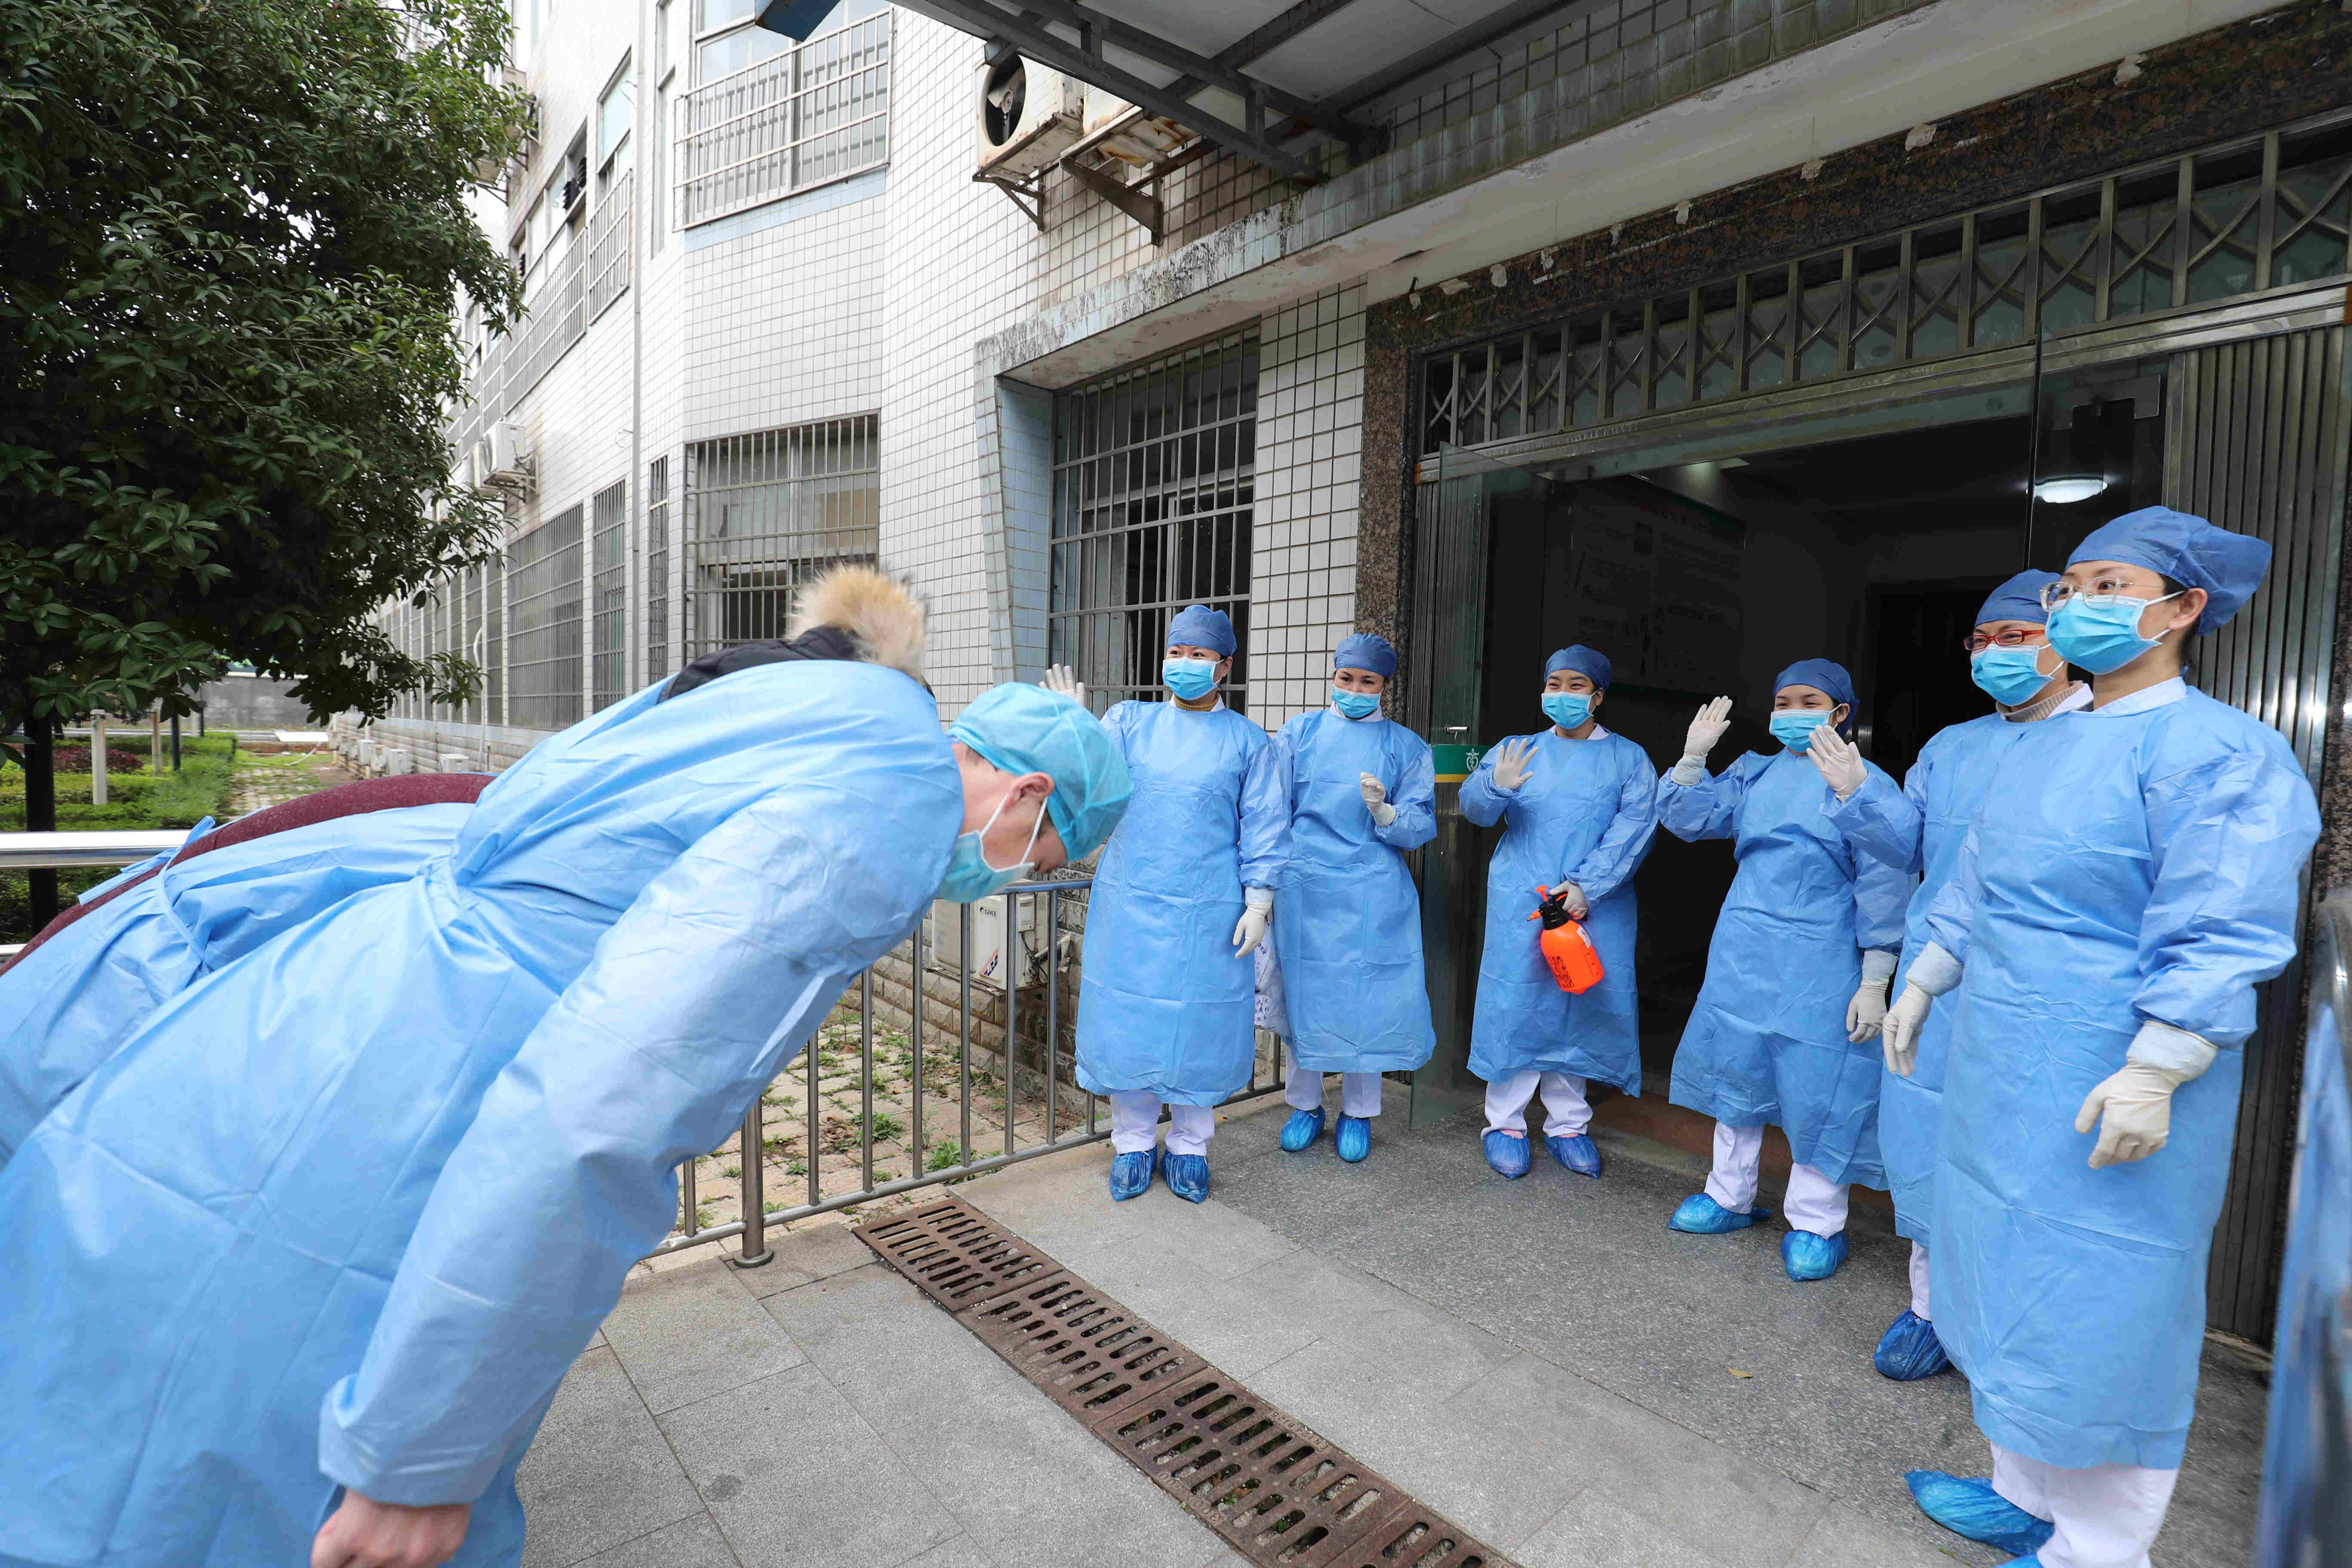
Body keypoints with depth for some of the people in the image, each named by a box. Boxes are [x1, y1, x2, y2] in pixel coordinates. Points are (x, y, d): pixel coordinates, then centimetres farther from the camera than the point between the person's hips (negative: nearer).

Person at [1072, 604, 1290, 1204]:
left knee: (1198, 1025, 7)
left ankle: (1189, 1148, 27)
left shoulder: (1248, 741, 2)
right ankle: (1134, 1144, 27)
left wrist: (1258, 902, -6)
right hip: (1130, 906, 2)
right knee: (1128, 1019, 8)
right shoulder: (1129, 720, 6)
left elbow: (1264, 827, 1)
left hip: (1208, 914, -1)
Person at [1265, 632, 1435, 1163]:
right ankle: (1305, 1104, 27)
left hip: (1372, 897, -1)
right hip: (1303, 888, 1)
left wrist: (1384, 812, -18)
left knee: (1367, 999, 3)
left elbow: (1422, 827, 1)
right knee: (1303, 994, 8)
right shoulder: (1299, 733, 7)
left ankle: (1358, 1111, 24)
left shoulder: (1407, 747, 6)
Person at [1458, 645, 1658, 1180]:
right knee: (1515, 1005, 0)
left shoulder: (1628, 758, 8)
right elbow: (1474, 805, -4)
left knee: (1581, 1007, 7)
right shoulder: (1519, 749, 10)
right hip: (1521, 902, 0)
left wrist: (1587, 885, -19)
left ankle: (1567, 1125, 23)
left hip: (1595, 907, 1)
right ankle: (1505, 1124, 12)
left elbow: (1636, 825, -6)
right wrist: (1497, 786, -29)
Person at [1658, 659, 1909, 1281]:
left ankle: (1815, 1223, 21)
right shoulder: (1754, 774, 8)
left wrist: (1874, 982, -11)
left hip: (1821, 964, -5)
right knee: (1736, 1066, 14)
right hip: (1742, 955, 5)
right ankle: (1731, 1196, 32)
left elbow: (1883, 889, -8)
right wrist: (1694, 753, -5)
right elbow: (1688, 817, 8)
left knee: (1820, 1088, 1)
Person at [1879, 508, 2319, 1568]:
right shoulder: (2036, 749, 11)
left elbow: (2219, 940, -19)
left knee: (2099, 1315, 4)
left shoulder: (2215, 750, -13)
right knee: (2012, 1288, 19)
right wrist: (1922, 985, 18)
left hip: (2105, 1093, -8)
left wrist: (2152, 1075, -23)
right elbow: (1974, 888, 18)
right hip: (2002, 1072, 8)